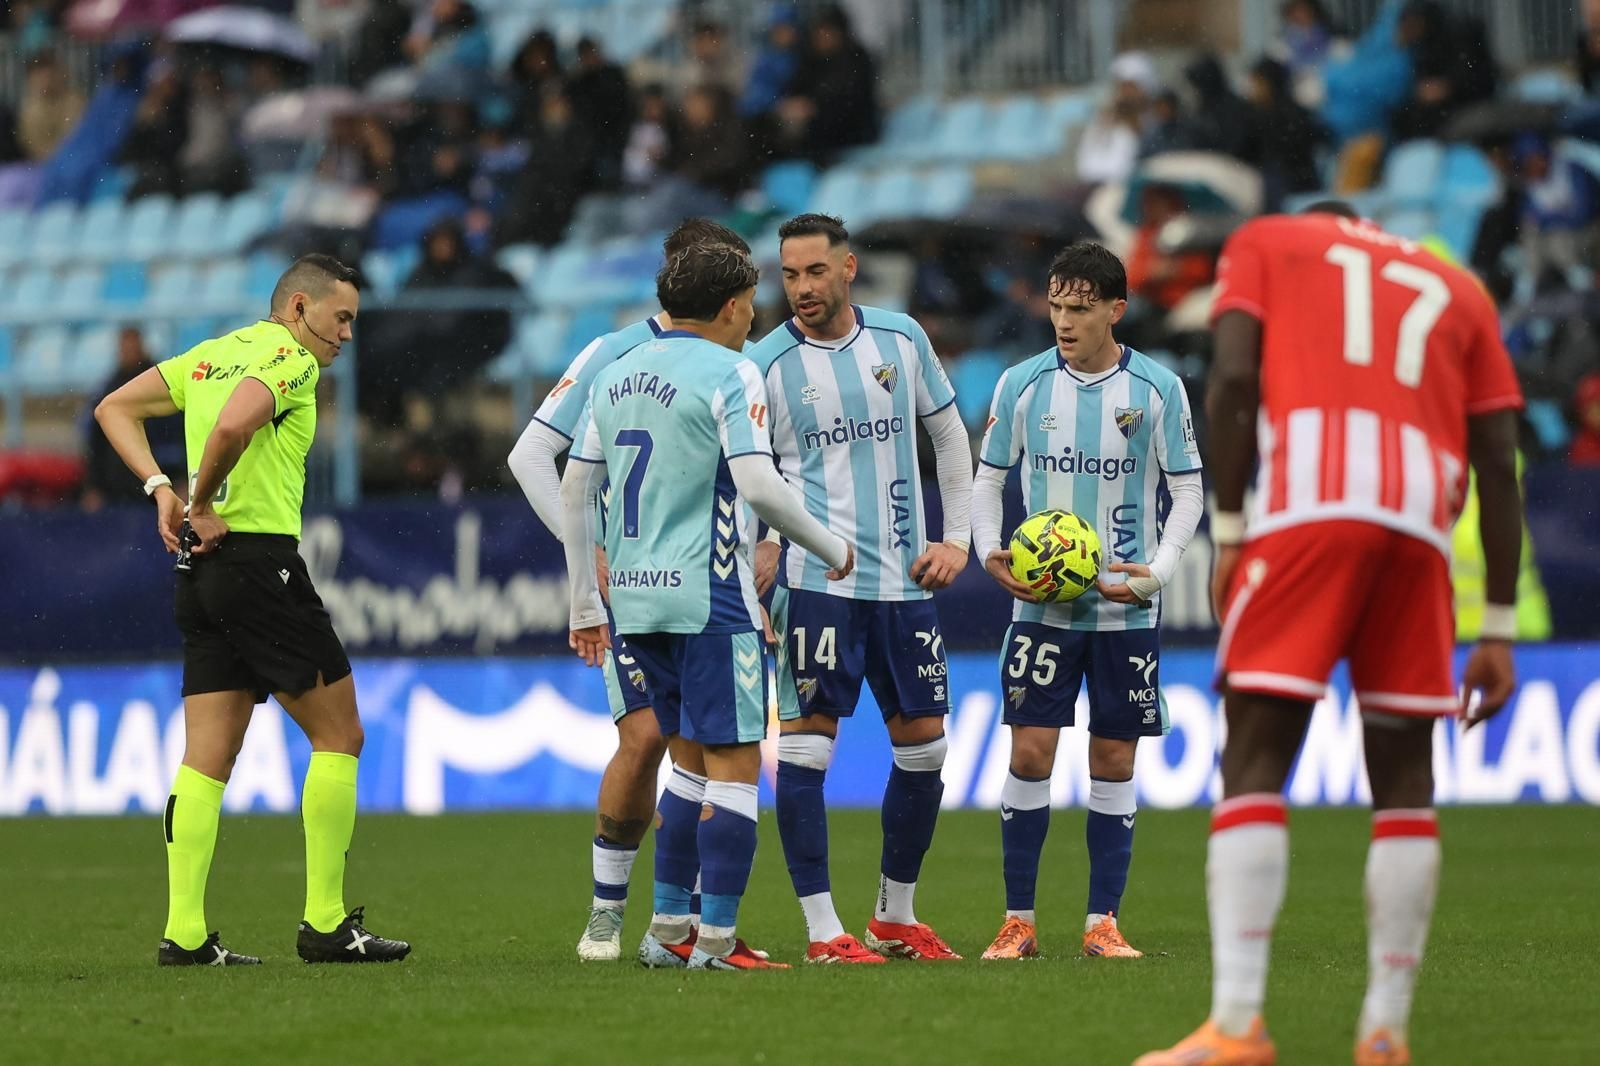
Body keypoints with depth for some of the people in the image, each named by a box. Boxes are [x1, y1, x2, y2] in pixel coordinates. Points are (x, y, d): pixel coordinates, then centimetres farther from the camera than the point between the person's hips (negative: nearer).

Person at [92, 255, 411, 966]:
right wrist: (203, 502, -13)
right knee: (338, 734, 1)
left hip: (202, 566, 9)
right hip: (261, 557, -9)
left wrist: (162, 489, 9)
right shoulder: (290, 359, -8)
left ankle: (184, 933, 1)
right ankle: (325, 923, 0)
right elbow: (233, 424, -27)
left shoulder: (212, 355, 19)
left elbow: (114, 409, 20)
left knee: (207, 758, 6)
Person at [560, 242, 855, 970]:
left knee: (693, 757, 18)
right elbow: (758, 486, -18)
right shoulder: (728, 373, -9)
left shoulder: (616, 376, 13)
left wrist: (584, 603, 21)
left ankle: (669, 927, 16)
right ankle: (716, 939, -6)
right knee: (735, 760, -2)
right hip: (708, 594, -7)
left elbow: (574, 491, 15)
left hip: (636, 595, 7)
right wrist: (830, 547, -3)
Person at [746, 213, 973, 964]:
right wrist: (759, 550, -12)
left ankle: (894, 917, 22)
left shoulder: (901, 338, 6)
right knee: (806, 742, -9)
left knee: (923, 742, 8)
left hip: (903, 579, 4)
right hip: (815, 581, -4)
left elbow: (948, 432, 16)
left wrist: (956, 537, 9)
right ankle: (822, 931, -5)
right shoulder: (765, 365, -4)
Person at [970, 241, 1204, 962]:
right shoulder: (1023, 384, 0)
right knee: (1030, 752, -6)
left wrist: (1157, 572, -10)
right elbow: (989, 477, 10)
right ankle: (1018, 921, 2)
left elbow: (1188, 492, 3)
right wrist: (989, 553, -7)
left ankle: (1103, 922, 9)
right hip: (1041, 602, 0)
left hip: (1126, 608, 0)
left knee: (1114, 762, 2)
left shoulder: (1157, 389, -3)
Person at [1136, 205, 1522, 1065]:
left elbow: (1232, 380, 2)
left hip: (1307, 505, -3)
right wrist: (1498, 631, 19)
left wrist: (1228, 528, 4)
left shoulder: (1264, 243, 22)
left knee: (1253, 763, -3)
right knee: (1405, 780, 11)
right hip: (1420, 519, 3)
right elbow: (1499, 464, 20)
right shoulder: (1456, 289, 29)